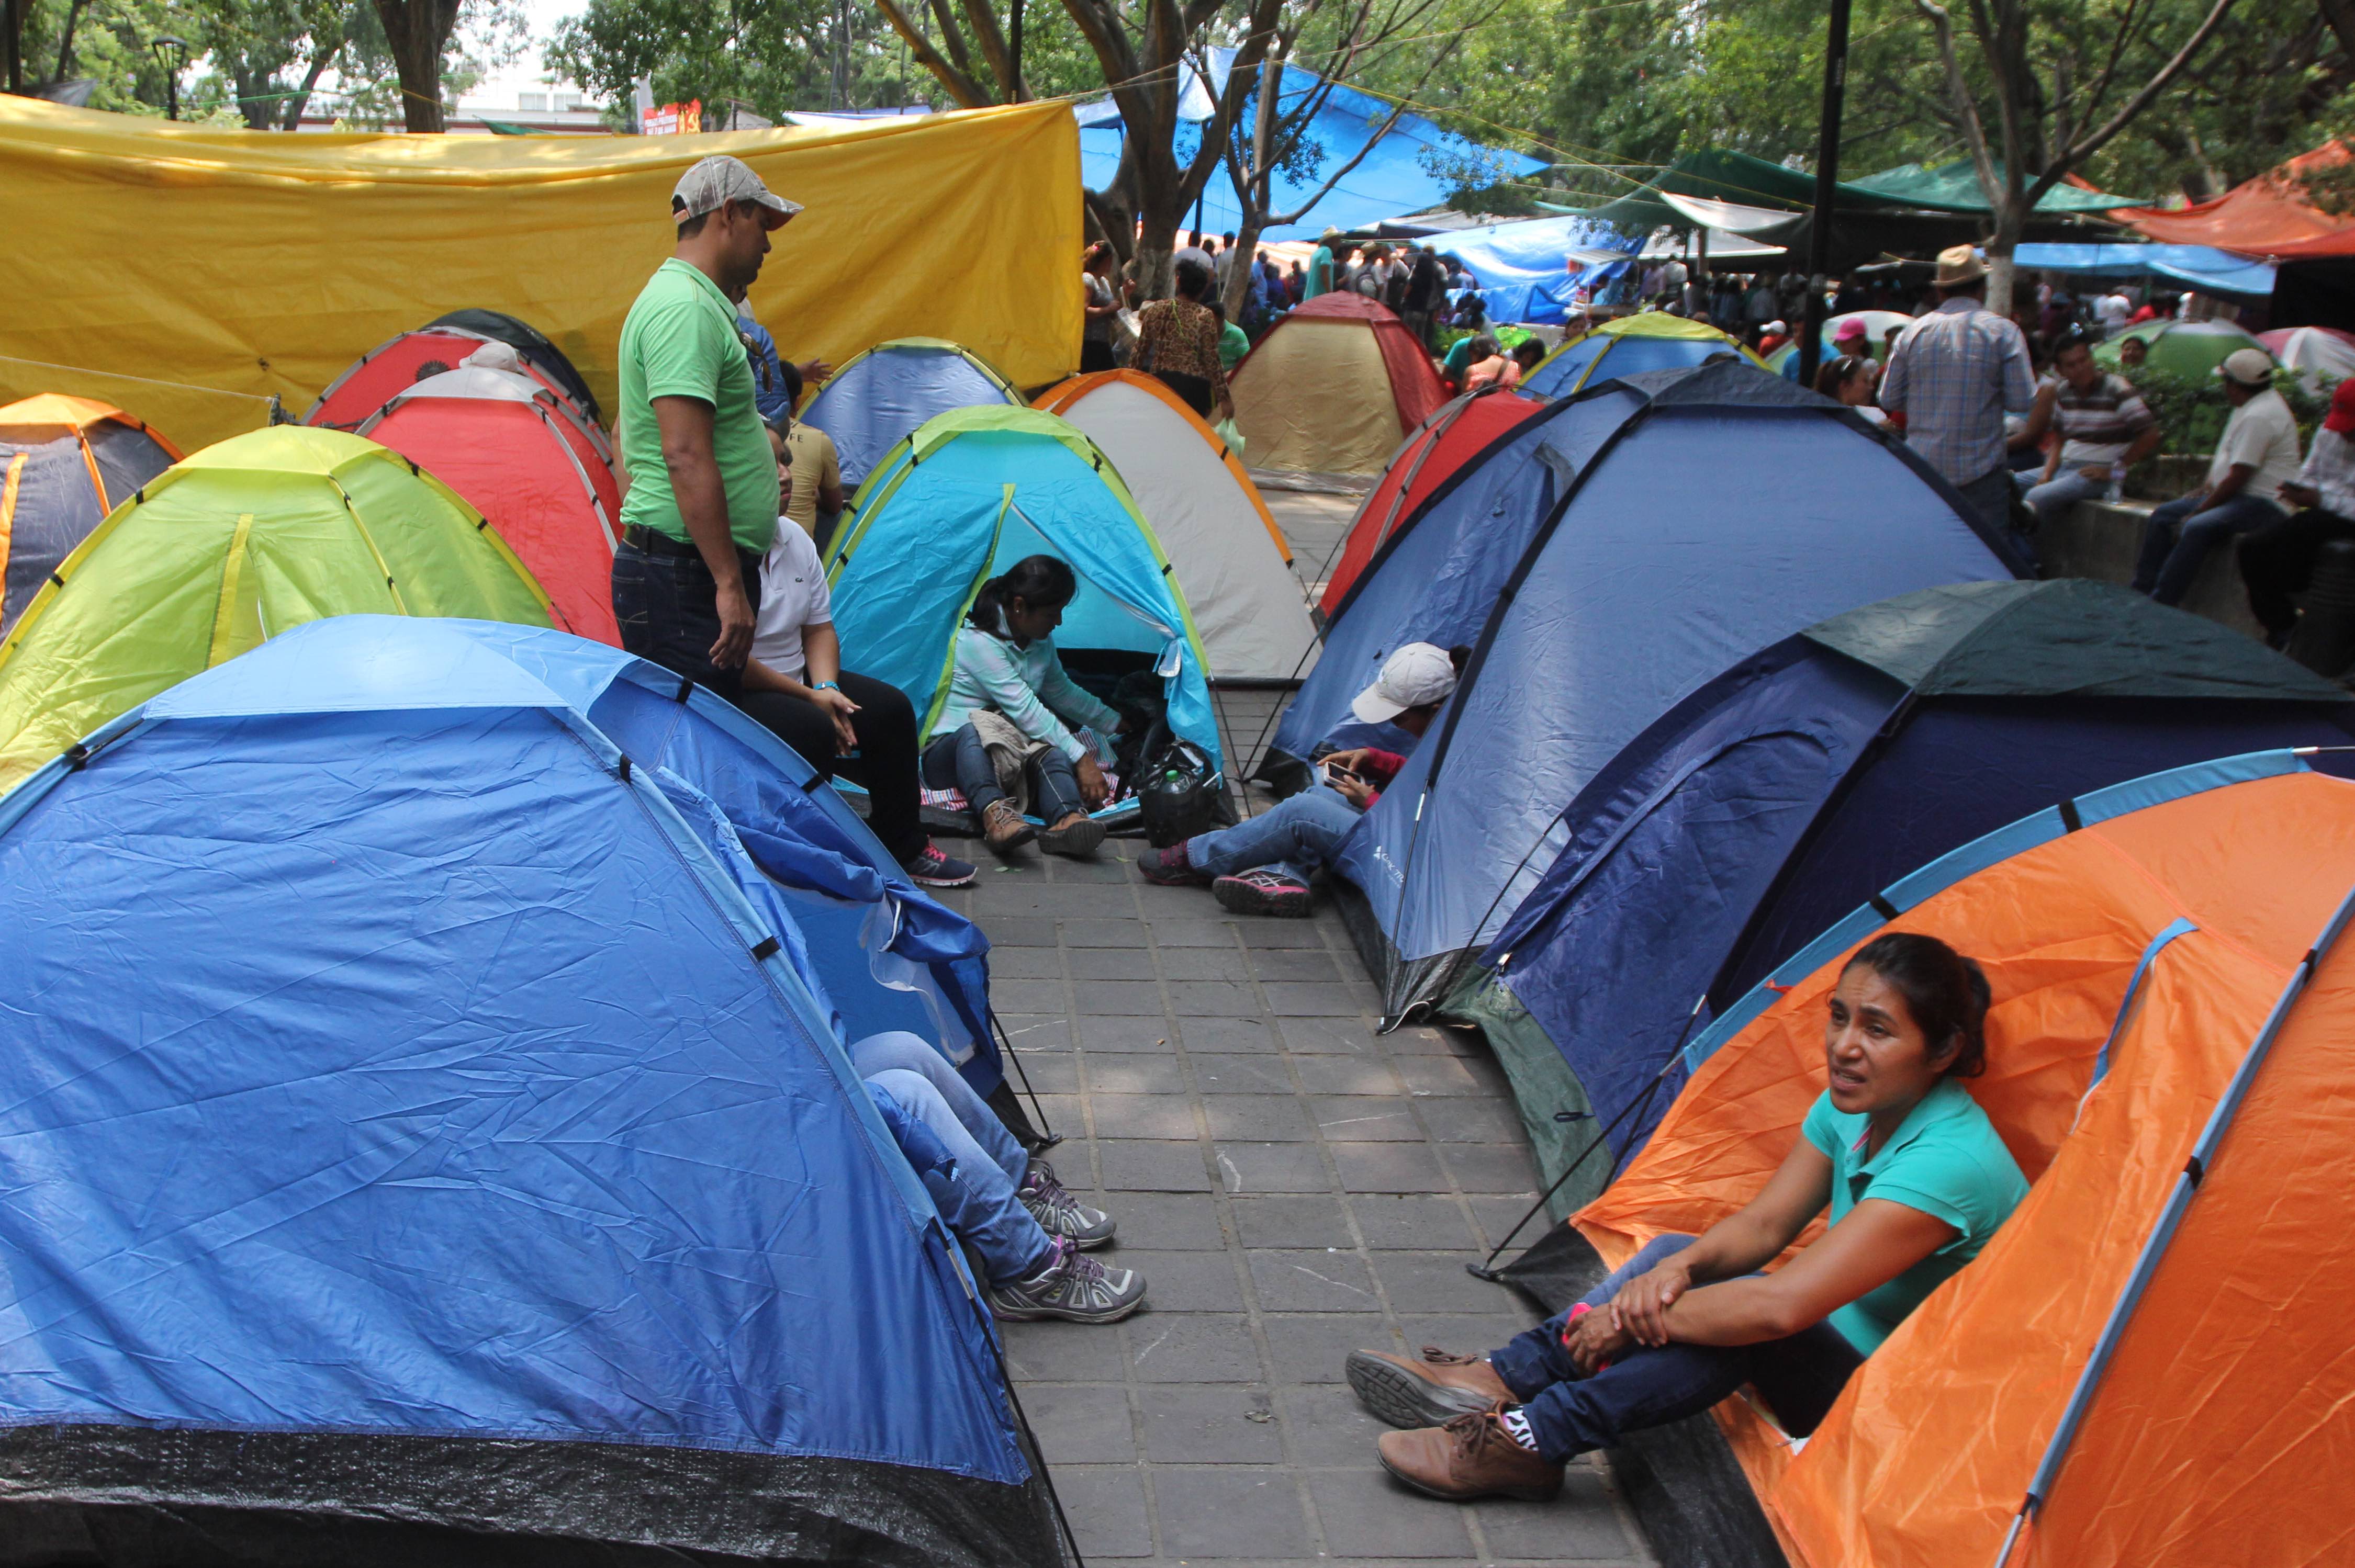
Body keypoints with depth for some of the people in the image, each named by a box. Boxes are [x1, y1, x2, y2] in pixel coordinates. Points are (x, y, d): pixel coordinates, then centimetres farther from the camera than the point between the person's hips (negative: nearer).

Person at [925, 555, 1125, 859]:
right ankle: (994, 813, -67)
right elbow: (1026, 711, -25)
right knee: (974, 731, -41)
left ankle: (1067, 821, -60)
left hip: (1006, 757, 6)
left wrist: (1117, 723, 32)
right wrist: (1081, 758, -27)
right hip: (950, 752, -6)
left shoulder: (1042, 641, 10)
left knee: (1051, 752, -28)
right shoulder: (979, 640, -19)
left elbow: (1064, 693, 28)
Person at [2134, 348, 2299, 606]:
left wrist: (2196, 513, -15)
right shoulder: (2253, 407, 14)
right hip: (2236, 497, 11)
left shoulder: (2259, 417, -20)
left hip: (2263, 505, -11)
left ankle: (2160, 606, -33)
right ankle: (2141, 592, 3)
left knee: (2197, 528, -33)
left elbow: (2237, 479, -21)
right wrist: (2206, 489, 12)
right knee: (2163, 515, 7)